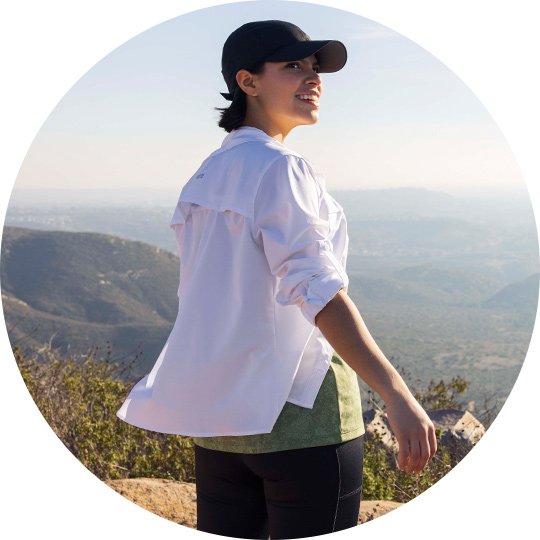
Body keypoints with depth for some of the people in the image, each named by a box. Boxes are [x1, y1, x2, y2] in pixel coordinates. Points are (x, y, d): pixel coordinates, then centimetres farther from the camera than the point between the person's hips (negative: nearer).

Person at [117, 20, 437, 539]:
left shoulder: (205, 176, 13)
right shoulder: (282, 169, -12)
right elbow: (317, 288, -22)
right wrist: (396, 394, -26)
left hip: (219, 407, 8)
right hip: (299, 408, -8)